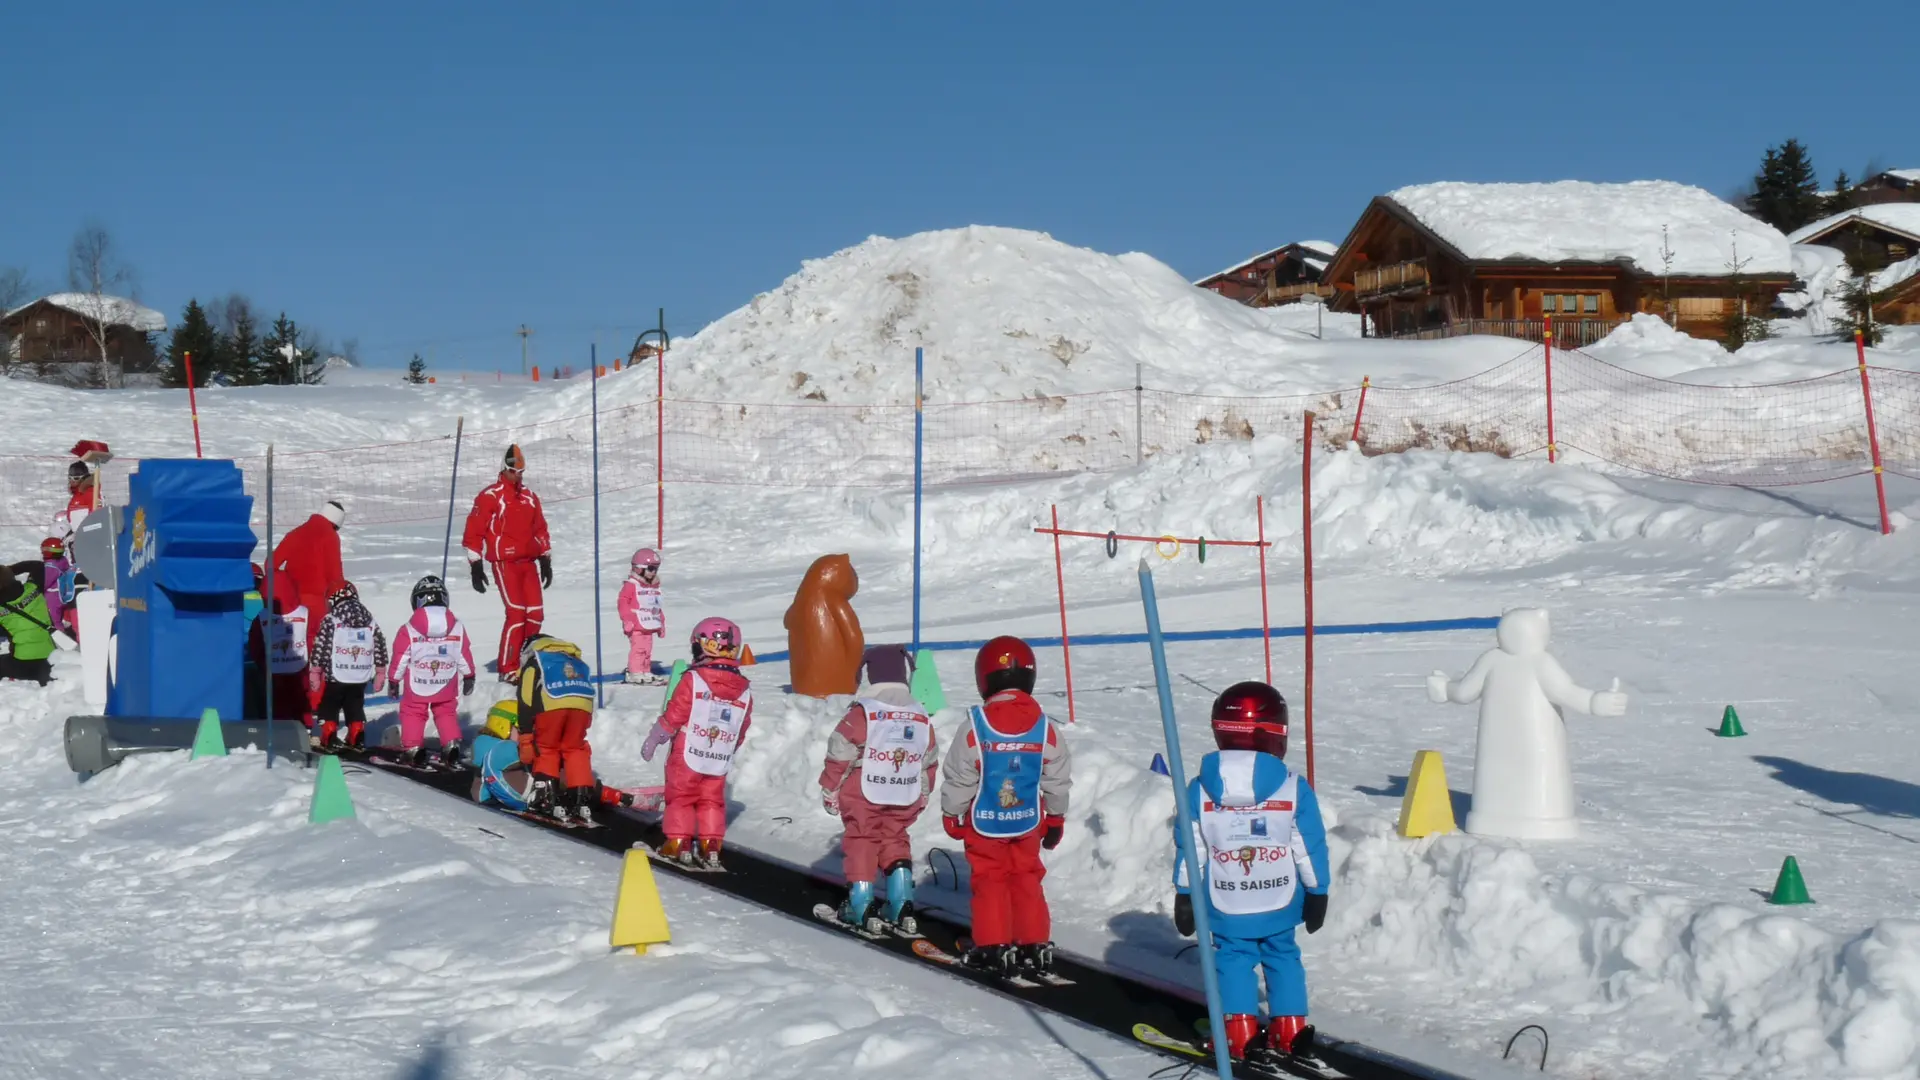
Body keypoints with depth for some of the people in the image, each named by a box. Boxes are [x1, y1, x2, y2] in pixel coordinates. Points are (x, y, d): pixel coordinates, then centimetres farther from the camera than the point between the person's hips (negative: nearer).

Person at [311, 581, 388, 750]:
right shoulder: (370, 622, 6)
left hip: (336, 676, -4)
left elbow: (320, 647, -8)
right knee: (355, 708, 17)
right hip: (361, 677, 4)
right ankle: (357, 740, 13)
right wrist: (380, 673, 15)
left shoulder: (330, 621, -8)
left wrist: (315, 671, -1)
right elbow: (380, 646, 8)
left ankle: (329, 740, 5)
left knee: (329, 707, 9)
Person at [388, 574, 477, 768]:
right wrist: (469, 677, 14)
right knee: (447, 714, 16)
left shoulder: (408, 631, -10)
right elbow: (465, 656, 2)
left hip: (416, 687, -2)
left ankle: (413, 749, 6)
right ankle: (452, 746, 5)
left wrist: (394, 680, 7)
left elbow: (400, 659, -5)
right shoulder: (457, 628, -4)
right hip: (446, 688, 2)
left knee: (412, 715, 13)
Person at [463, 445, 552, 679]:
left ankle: (525, 658, 14)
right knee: (516, 613, -13)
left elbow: (540, 530, 22)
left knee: (535, 615, 1)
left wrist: (546, 560, 18)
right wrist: (475, 566, -10)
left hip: (528, 563, 6)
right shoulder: (490, 496, -5)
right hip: (504, 563, -6)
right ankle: (508, 669, -7)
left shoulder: (530, 497, 15)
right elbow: (473, 531, -7)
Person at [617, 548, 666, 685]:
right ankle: (636, 673, -7)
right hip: (636, 626, -8)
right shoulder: (630, 585, -10)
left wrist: (662, 622, 21)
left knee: (647, 649, 11)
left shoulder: (654, 587, 15)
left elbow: (658, 607, 22)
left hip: (649, 626, 8)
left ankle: (646, 672, 18)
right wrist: (627, 620, -19)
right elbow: (623, 603, -14)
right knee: (638, 648, -10)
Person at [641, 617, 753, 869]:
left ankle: (678, 844, 9)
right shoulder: (745, 690, 1)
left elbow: (673, 716, -9)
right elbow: (742, 730, 8)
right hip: (719, 762, 3)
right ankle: (711, 847, 11)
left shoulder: (693, 680, -13)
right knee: (712, 801, 16)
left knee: (680, 797, 11)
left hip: (687, 757, -3)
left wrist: (652, 741, 3)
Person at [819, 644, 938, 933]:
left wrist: (829, 789, 2)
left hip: (864, 796, -4)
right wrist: (923, 795, 26)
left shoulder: (861, 713, -13)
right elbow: (929, 762, 13)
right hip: (905, 800, 4)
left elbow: (840, 754, -10)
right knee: (896, 844, 17)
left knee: (860, 843, 9)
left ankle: (861, 906, 8)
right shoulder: (921, 718, 4)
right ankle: (902, 907, 11)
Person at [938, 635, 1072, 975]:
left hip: (984, 823, -3)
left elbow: (958, 778, -10)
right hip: (1027, 822, 3)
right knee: (1026, 880, 14)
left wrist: (952, 814, 5)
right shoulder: (1045, 728, -6)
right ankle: (1035, 945, 15)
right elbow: (1058, 780, 2)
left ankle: (994, 946, 7)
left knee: (989, 881, 8)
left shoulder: (976, 727, -16)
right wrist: (1056, 817, 16)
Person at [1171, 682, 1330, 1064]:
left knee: (1232, 960, 11)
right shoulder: (1293, 788, -9)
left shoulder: (1200, 789, -6)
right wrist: (1317, 893, 8)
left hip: (1225, 907, 0)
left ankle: (1239, 1033, 4)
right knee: (1282, 957, 15)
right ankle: (1291, 1029, 16)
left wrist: (1184, 896, 8)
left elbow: (1191, 850, -1)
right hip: (1280, 904, 0)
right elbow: (1310, 849, -4)